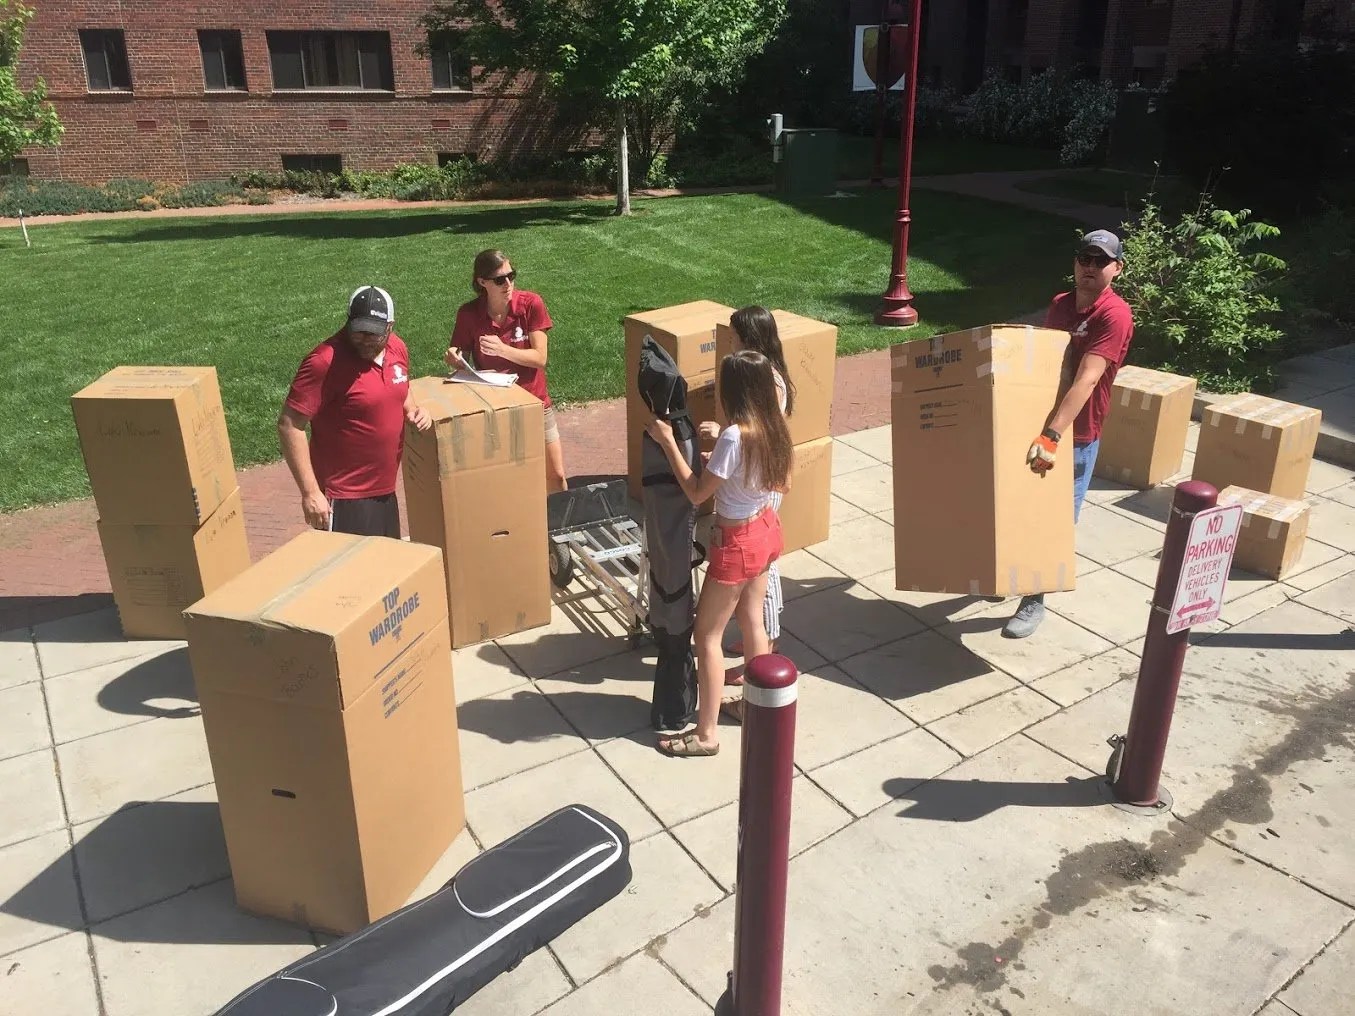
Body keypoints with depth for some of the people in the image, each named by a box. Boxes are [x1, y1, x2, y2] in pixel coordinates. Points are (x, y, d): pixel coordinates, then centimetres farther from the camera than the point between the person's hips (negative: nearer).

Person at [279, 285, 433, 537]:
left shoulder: (397, 348, 2)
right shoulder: (326, 361, -20)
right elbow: (289, 425, -19)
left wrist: (412, 410, 0)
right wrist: (310, 492, -22)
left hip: (386, 491, 7)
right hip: (345, 500, -7)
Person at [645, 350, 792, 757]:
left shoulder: (734, 435, -28)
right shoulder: (775, 427, -3)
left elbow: (697, 493, -21)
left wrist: (668, 442, -17)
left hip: (737, 542, -8)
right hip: (766, 529, 8)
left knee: (706, 633, 4)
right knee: (752, 621, 23)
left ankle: (706, 733, 13)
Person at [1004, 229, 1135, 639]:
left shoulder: (1115, 315, -19)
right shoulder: (1059, 304, 5)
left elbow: (1085, 382, -28)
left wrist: (1051, 436, -36)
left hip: (1077, 435, -7)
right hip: (1037, 422, 7)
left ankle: (1033, 603, 16)